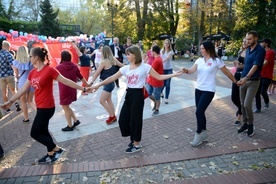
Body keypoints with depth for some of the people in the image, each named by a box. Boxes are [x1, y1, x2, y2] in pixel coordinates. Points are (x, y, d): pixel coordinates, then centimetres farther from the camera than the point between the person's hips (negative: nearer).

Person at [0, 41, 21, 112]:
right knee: (13, 90, 7)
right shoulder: (8, 54, -8)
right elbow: (12, 65, -20)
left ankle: (7, 107, 14)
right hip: (9, 75, -4)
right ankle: (16, 104, -8)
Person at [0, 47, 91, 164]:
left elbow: (66, 81, -15)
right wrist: (10, 101, 14)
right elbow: (23, 89, 12)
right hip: (40, 106, 9)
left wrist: (83, 89, -14)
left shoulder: (49, 70, -17)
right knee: (43, 131, 18)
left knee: (35, 133, 0)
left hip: (47, 107, -8)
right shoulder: (32, 72, 6)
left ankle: (57, 149, 13)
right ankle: (51, 155, 34)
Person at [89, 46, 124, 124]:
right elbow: (123, 66, 14)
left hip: (108, 83, -9)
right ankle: (113, 116, 24)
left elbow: (96, 73, -16)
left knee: (102, 101, -2)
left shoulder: (103, 62, -17)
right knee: (109, 100, 16)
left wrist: (91, 82, -12)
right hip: (111, 83, 9)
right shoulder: (113, 59, 4)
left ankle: (112, 116, 6)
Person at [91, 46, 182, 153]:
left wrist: (175, 74, -12)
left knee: (135, 120, 2)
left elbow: (159, 77, -4)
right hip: (129, 94, 6)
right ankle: (133, 139, 32)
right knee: (123, 119, 7)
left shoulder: (145, 67, -7)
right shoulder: (125, 68, 6)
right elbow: (112, 78, 5)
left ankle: (136, 145, 23)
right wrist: (99, 85, 0)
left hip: (138, 95, -6)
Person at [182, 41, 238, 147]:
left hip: (209, 91, -6)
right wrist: (186, 71, -30)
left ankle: (199, 135, 5)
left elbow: (227, 72, 1)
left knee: (199, 112, -11)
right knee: (200, 112, 12)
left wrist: (235, 81, 10)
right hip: (198, 89, 6)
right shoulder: (199, 60, 6)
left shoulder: (216, 61, -8)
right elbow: (192, 71, -9)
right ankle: (203, 133, 28)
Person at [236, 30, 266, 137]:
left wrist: (246, 78, -34)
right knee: (242, 104, 9)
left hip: (253, 81, -7)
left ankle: (250, 125, 12)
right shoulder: (248, 50, 10)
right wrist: (242, 78, 12)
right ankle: (245, 124, 23)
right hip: (244, 79, 7)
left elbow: (255, 66, -23)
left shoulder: (260, 50, -12)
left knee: (247, 105, -9)